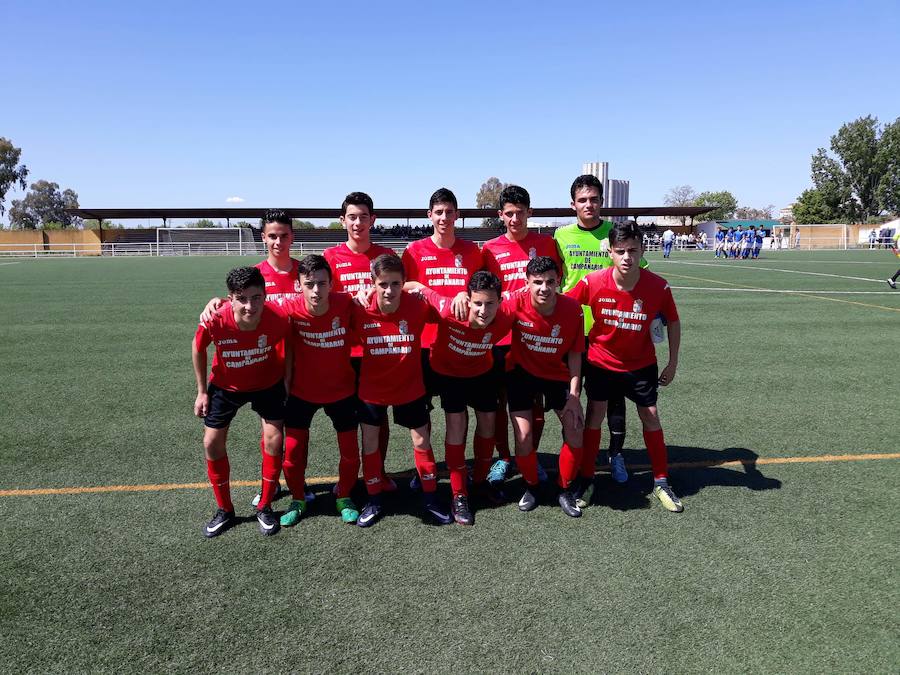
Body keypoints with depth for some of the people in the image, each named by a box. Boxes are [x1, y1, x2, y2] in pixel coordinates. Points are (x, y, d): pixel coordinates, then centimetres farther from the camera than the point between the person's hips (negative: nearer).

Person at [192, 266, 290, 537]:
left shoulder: (277, 319, -33)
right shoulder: (214, 321, -33)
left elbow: (284, 349, -9)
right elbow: (198, 349, -10)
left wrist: (287, 383, -3)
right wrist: (202, 391, -4)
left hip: (267, 384, -1)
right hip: (225, 386, 1)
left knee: (274, 441, -6)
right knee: (212, 443, 2)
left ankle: (264, 508, 16)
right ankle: (225, 510, 22)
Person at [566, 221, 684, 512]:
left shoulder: (658, 286, -21)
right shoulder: (592, 283, -23)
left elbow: (673, 322, -3)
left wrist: (673, 363, 0)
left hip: (641, 364, 1)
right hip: (601, 361, 0)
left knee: (651, 418, 7)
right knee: (594, 418, 4)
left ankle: (661, 483, 24)